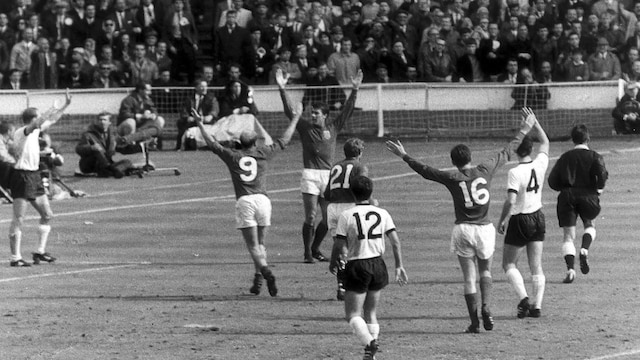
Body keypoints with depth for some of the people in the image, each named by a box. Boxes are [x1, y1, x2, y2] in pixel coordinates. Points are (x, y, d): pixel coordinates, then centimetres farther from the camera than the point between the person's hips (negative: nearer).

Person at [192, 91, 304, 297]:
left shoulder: (233, 156, 11)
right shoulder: (262, 154, 12)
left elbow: (212, 144, 19)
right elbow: (284, 140, 19)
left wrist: (200, 124, 26)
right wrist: (295, 118, 29)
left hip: (244, 201, -1)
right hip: (262, 200, 1)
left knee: (252, 245, -5)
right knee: (260, 243, 14)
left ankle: (265, 270, -30)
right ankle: (258, 280, 5)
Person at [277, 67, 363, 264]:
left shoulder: (333, 127, 9)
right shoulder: (305, 127, 4)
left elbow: (348, 110, 8)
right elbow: (289, 111, -2)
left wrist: (355, 90, -1)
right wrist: (282, 89, -11)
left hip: (329, 176, 3)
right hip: (310, 175, -3)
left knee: (328, 218, 5)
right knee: (310, 217, -7)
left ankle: (315, 249, 24)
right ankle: (308, 253, 2)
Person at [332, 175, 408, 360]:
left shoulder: (347, 216, -7)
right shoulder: (382, 213, 3)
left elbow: (338, 246, -8)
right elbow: (395, 241, -1)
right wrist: (399, 266, 5)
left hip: (357, 267, -4)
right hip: (378, 265, 4)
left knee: (353, 314, -1)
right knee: (371, 312, 18)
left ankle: (369, 343, -26)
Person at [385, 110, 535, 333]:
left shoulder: (452, 178, -6)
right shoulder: (485, 171, -1)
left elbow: (425, 170, 0)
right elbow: (506, 153, 9)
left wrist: (404, 156, 10)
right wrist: (523, 132, 20)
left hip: (463, 229, -2)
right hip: (485, 228, 2)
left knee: (469, 277, 4)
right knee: (485, 271, 19)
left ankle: (474, 322, 2)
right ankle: (486, 307, -4)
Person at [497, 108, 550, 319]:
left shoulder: (515, 173, -20)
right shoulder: (540, 165, -4)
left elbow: (510, 201, -25)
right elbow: (545, 143, 17)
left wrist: (502, 221, -12)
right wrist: (535, 123, 20)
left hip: (519, 221, -5)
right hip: (538, 218, 5)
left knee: (509, 264, 7)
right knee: (536, 267, 8)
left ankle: (523, 299, -10)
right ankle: (537, 306, 5)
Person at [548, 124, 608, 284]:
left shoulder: (565, 157, 13)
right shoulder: (594, 156, 6)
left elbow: (552, 181, 10)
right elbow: (602, 173, -14)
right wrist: (599, 188, 3)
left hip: (567, 196, 1)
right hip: (588, 195, -1)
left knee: (568, 236, 1)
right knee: (590, 225, 24)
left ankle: (570, 268, -17)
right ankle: (584, 250, -6)